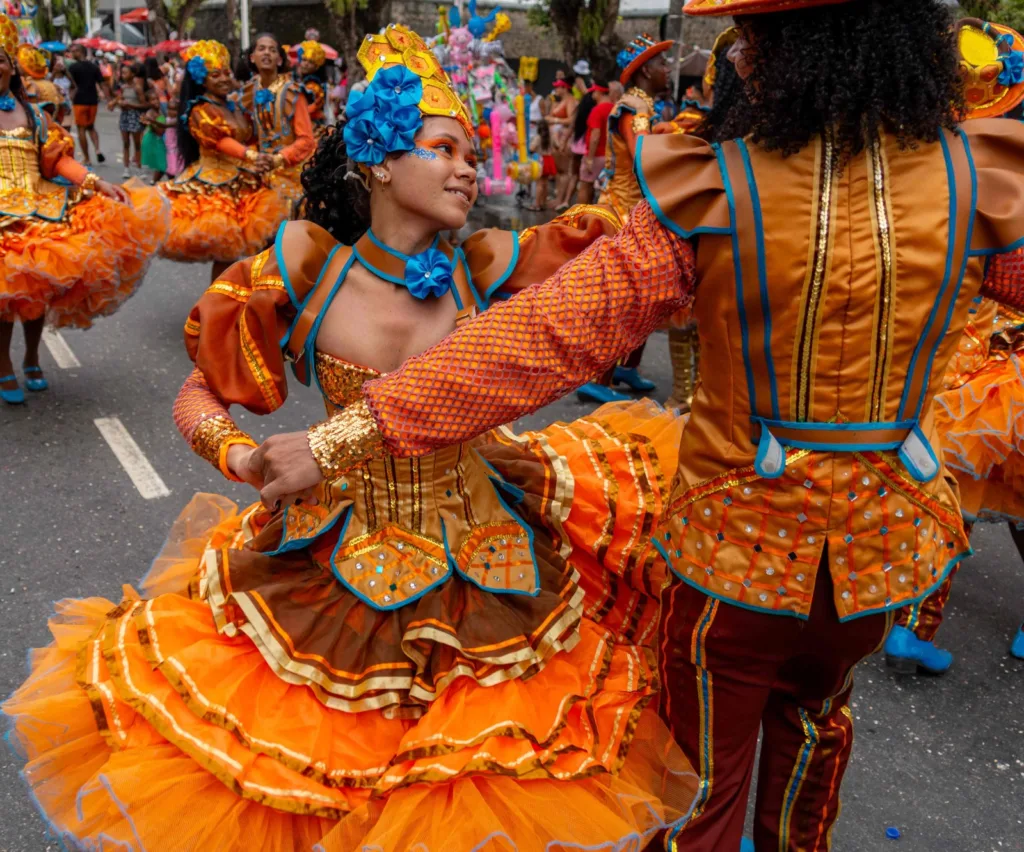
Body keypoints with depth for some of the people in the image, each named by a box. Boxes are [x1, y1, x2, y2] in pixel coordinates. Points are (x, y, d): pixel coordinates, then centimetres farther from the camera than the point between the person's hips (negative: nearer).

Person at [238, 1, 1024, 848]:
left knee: (704, 775, 22)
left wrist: (344, 438, -20)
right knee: (813, 712, 36)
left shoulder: (710, 192, -21)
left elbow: (547, 338, -24)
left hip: (739, 537, -4)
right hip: (885, 537, 4)